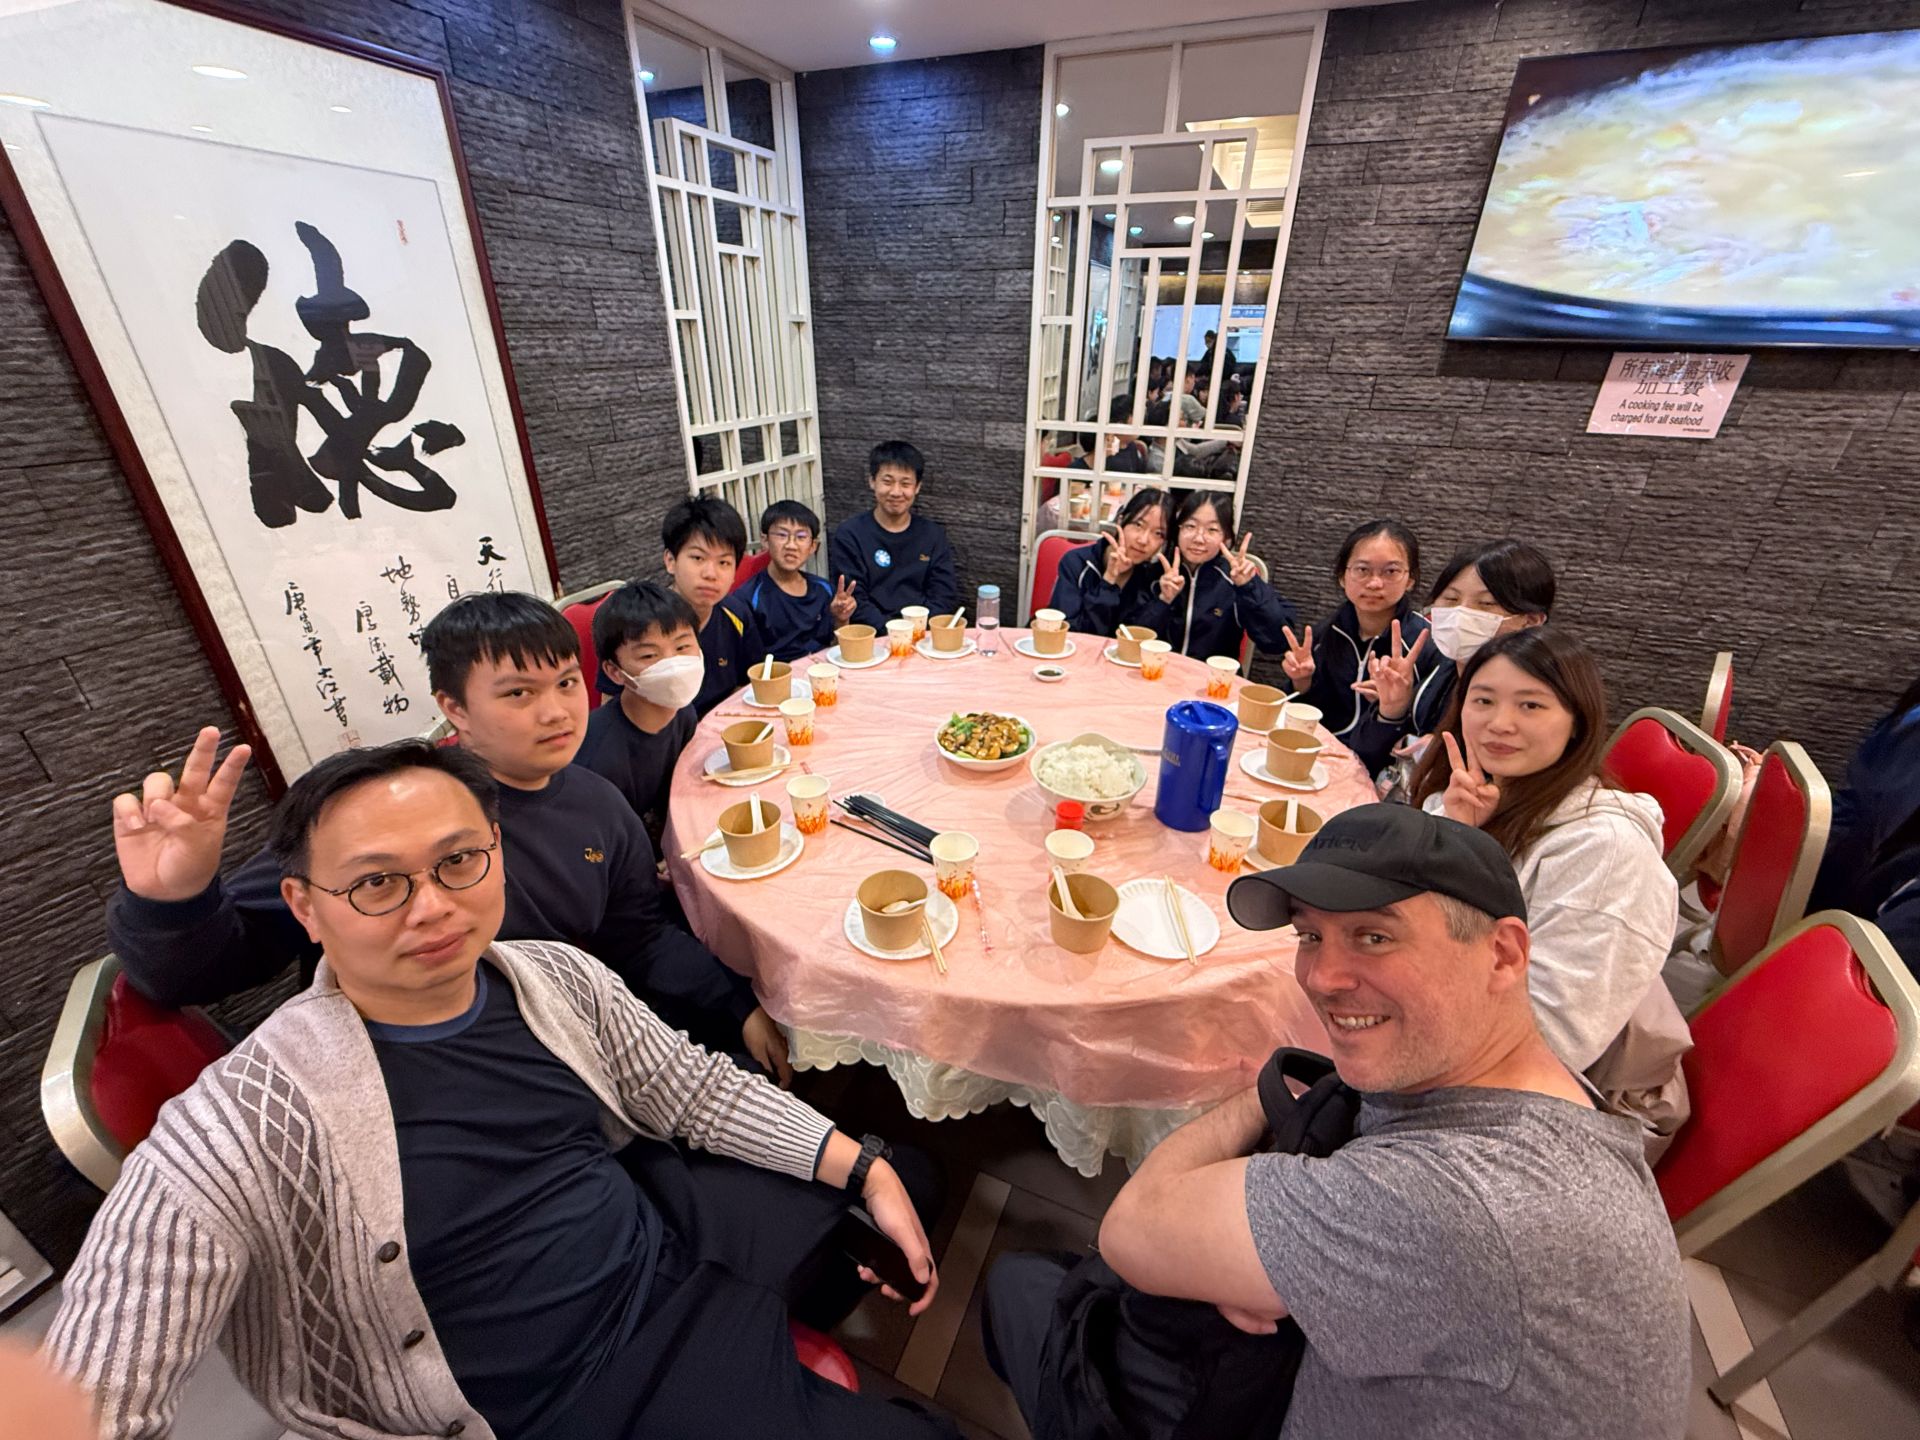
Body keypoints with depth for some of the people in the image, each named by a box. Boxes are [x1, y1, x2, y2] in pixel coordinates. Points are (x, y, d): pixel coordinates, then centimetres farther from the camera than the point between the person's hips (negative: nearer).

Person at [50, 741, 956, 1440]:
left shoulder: (557, 976, -8)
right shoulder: (240, 1134, -24)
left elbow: (695, 1088, 0)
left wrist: (866, 1170, -4)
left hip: (672, 1242, 6)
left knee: (898, 1159, 19)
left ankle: (794, 1316, 38)